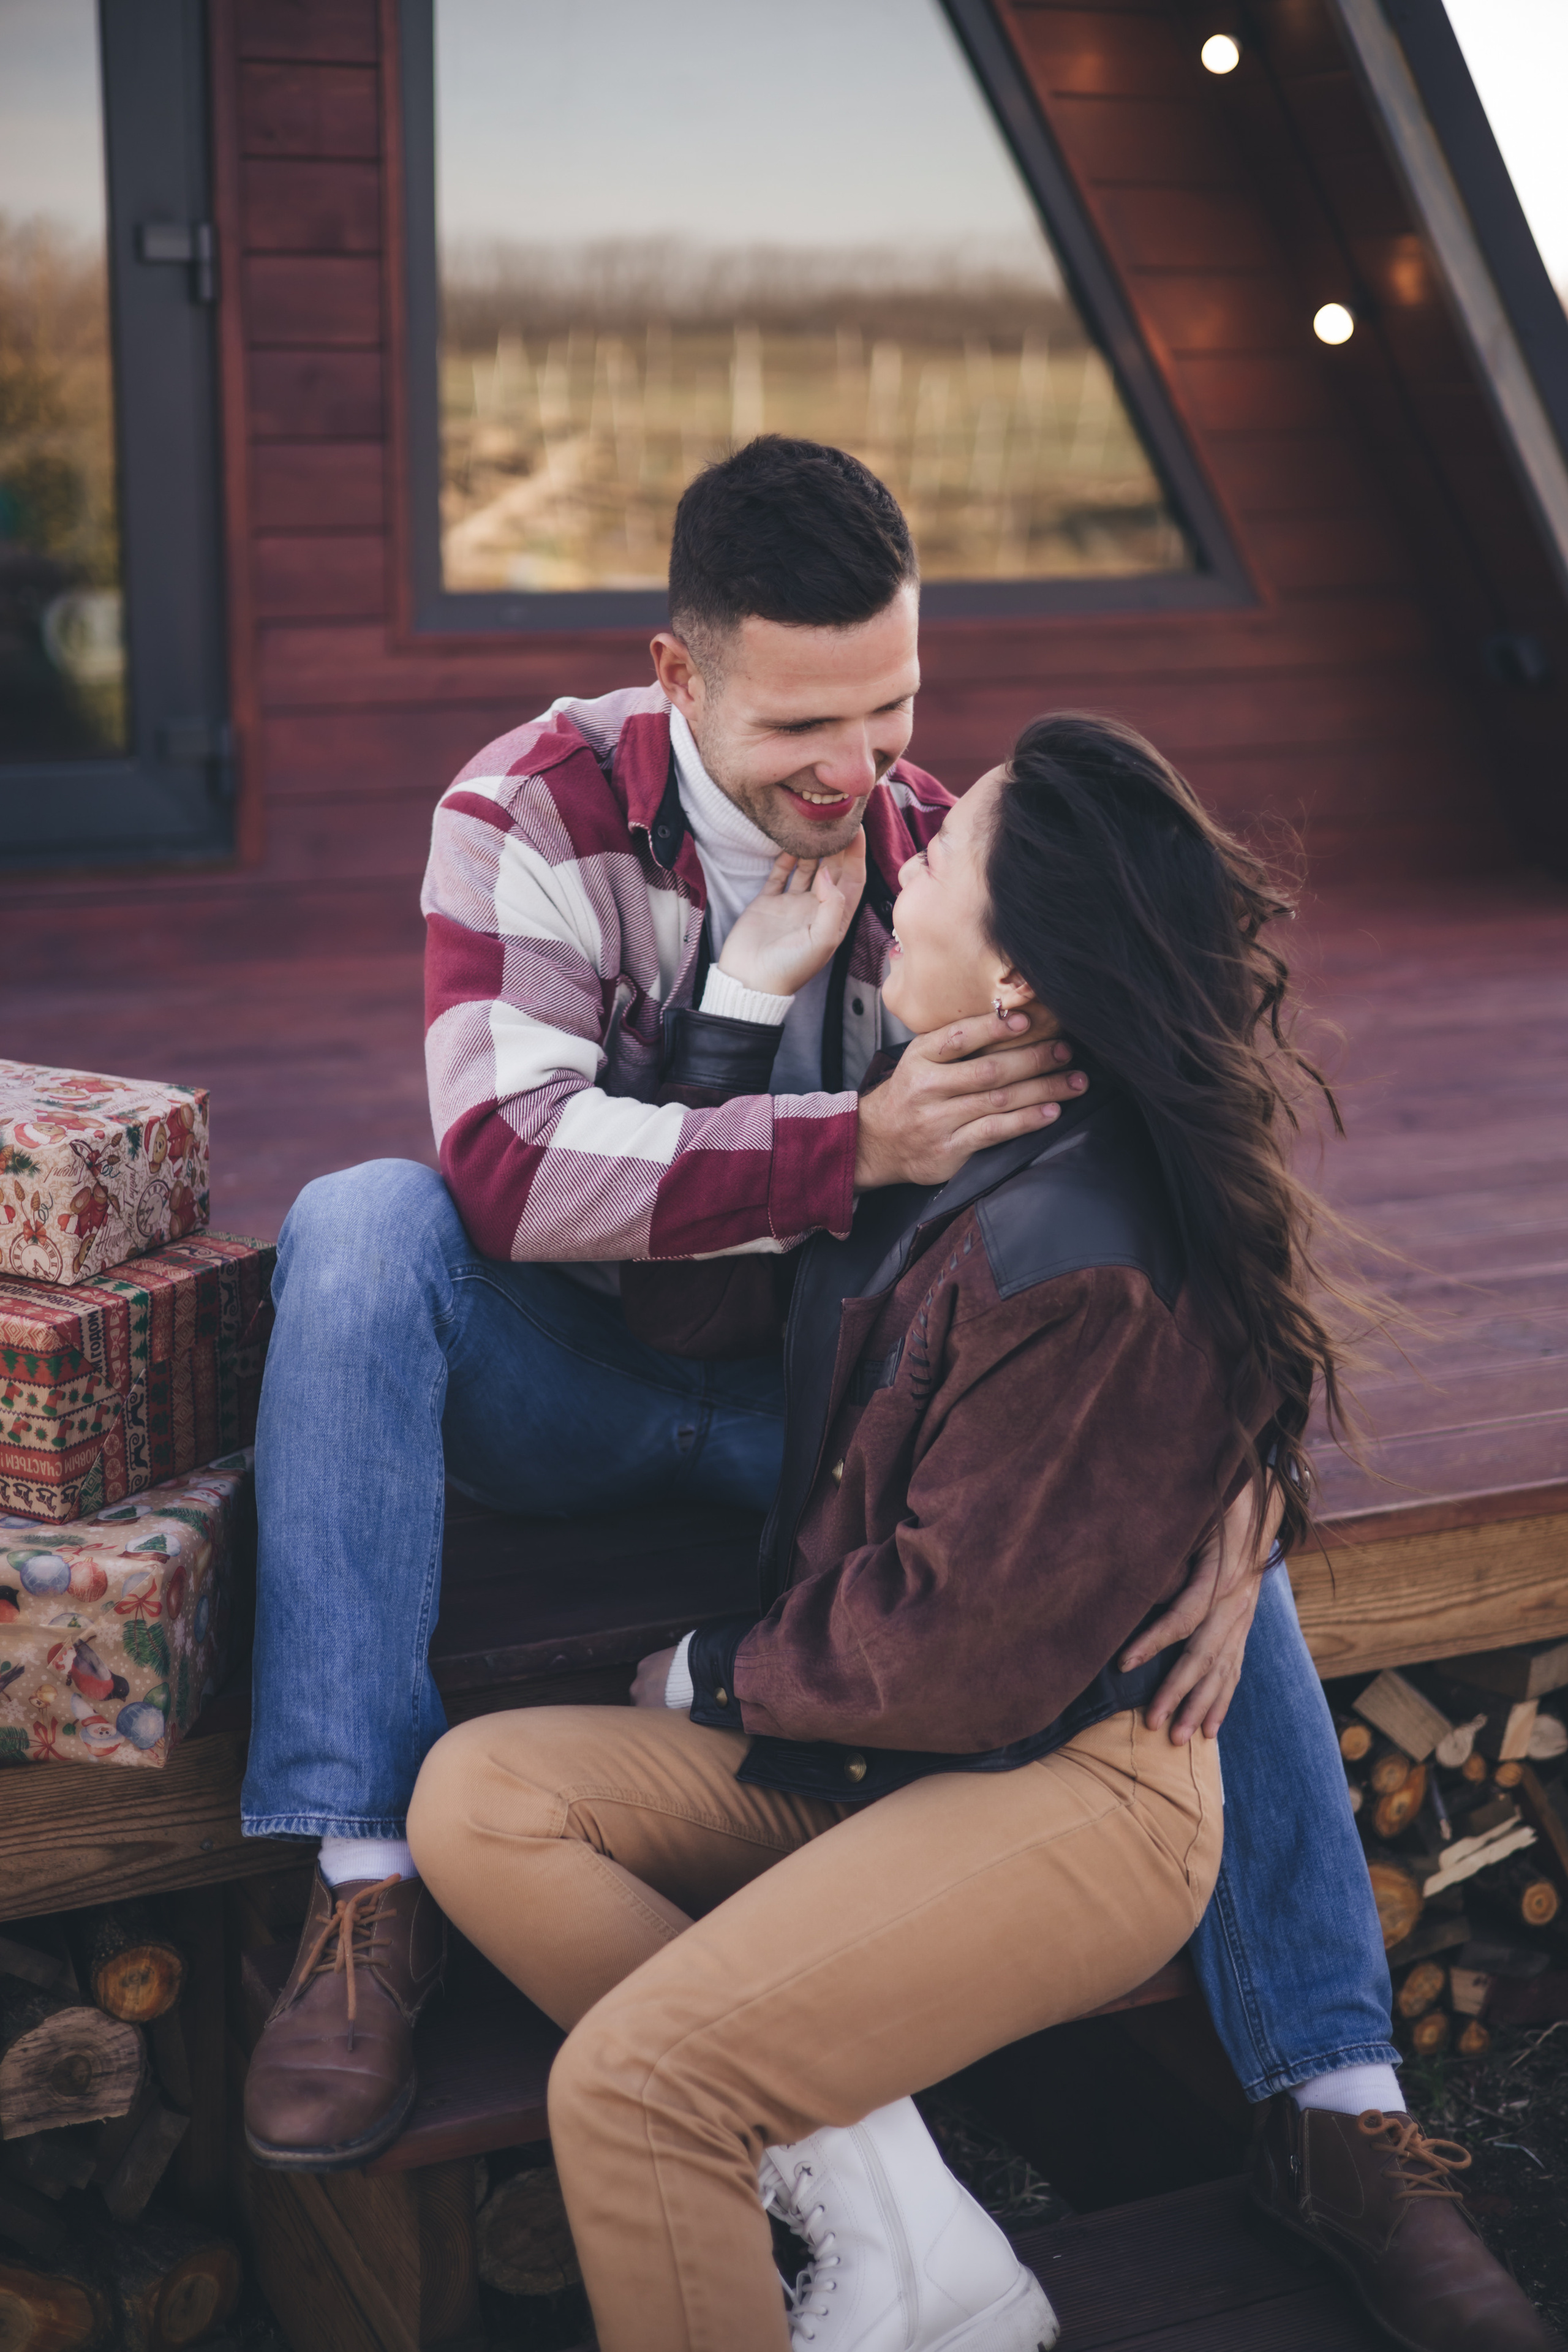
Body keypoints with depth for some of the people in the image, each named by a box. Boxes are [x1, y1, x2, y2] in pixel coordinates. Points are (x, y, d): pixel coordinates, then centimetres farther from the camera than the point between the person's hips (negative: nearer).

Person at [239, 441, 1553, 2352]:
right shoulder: (533, 814, -14)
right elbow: (509, 1158, -29)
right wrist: (860, 1145, -39)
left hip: (829, 1394, 3)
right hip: (562, 1385, -2)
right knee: (358, 1228, -32)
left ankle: (1330, 2103, -7)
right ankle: (367, 1888, -28)